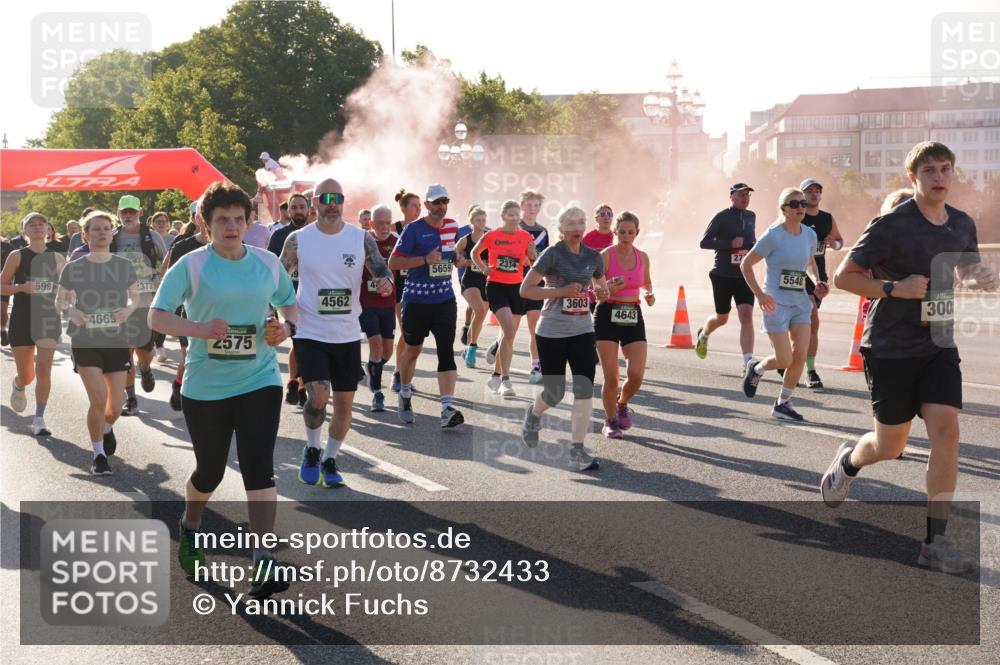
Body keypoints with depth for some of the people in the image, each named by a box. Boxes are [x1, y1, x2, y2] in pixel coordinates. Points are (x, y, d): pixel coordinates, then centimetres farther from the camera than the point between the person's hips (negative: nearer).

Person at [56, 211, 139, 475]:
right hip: (85, 342, -2)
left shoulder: (125, 265, 0)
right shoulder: (73, 268, -3)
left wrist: (128, 310, -10)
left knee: (114, 406, 6)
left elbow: (135, 297, 12)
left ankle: (107, 429, 43)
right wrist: (70, 312, -13)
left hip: (118, 342, 2)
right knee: (98, 400, -14)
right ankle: (98, 455, 6)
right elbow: (60, 300, 8)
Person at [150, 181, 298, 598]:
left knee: (259, 467, -12)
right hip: (205, 387, -1)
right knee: (210, 470, 12)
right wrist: (198, 329, -27)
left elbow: (289, 304, 18)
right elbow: (157, 316, -9)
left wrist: (286, 326, -5)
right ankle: (190, 529, 44)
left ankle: (263, 562, -11)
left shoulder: (268, 263, 3)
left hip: (259, 381, 1)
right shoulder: (190, 266, -6)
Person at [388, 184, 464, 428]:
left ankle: (447, 410, -16)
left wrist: (456, 258, 8)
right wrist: (425, 260, -20)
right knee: (413, 349, 12)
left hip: (445, 299, 3)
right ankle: (405, 395, 37)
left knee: (446, 351, -10)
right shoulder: (414, 229, -9)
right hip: (416, 300, -3)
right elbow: (393, 262, -13)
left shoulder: (452, 226, 7)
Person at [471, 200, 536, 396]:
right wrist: (483, 268, 0)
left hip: (517, 288, 4)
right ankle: (505, 380, -16)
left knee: (508, 334, 12)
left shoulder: (526, 237, 2)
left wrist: (532, 255, -13)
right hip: (496, 286, -3)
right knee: (509, 330, -20)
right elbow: (474, 253, 15)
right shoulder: (491, 236, -3)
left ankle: (496, 376, 30)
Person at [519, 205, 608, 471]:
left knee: (585, 389, -11)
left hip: (582, 331, 4)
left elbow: (602, 288, 21)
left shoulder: (593, 257, 6)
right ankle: (533, 414, 41)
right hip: (552, 332, -4)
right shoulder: (552, 254, -9)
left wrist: (602, 293, -4)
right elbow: (525, 290, -12)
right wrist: (561, 291, -20)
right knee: (555, 393, 5)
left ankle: (577, 451, -5)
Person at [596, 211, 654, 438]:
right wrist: (609, 288, -26)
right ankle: (610, 422, 17)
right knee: (611, 376, -4)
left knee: (636, 375, -8)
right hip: (608, 315, -3)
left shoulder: (643, 257, 6)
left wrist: (649, 293, 3)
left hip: (633, 317, 3)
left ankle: (622, 404, 25)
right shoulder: (605, 255, -7)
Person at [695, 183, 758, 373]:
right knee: (722, 318, 11)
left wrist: (753, 246, 5)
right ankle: (703, 334, 46)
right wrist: (731, 243, -20)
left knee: (746, 315, -13)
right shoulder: (722, 217, -6)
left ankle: (748, 363, -17)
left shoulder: (751, 217, 11)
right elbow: (704, 242, -10)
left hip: (744, 275, 3)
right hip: (722, 275, -3)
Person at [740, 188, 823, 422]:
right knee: (785, 360, -7)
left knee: (800, 356, -2)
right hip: (776, 304, -5)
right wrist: (759, 294, -14)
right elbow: (745, 264, -7)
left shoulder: (809, 234, 6)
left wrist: (817, 281, 5)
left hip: (801, 302, 5)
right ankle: (756, 368, 26)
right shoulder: (773, 235, -12)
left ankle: (783, 404, 13)